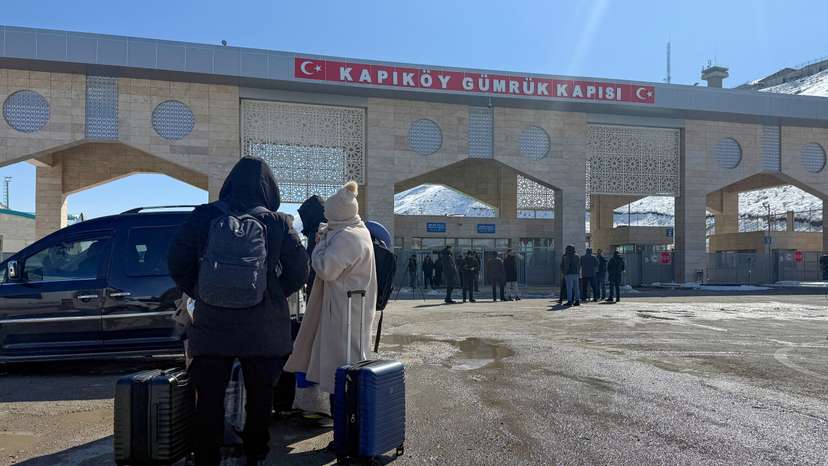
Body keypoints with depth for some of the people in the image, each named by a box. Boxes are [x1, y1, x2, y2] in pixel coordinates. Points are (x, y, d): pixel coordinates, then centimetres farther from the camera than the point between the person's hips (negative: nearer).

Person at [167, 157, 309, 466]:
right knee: (260, 395, 17)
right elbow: (299, 271, -5)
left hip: (212, 323, 0)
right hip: (263, 328, 0)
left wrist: (200, 294, 10)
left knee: (210, 397, 11)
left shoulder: (204, 216, -3)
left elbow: (177, 263, -2)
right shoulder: (277, 222, -5)